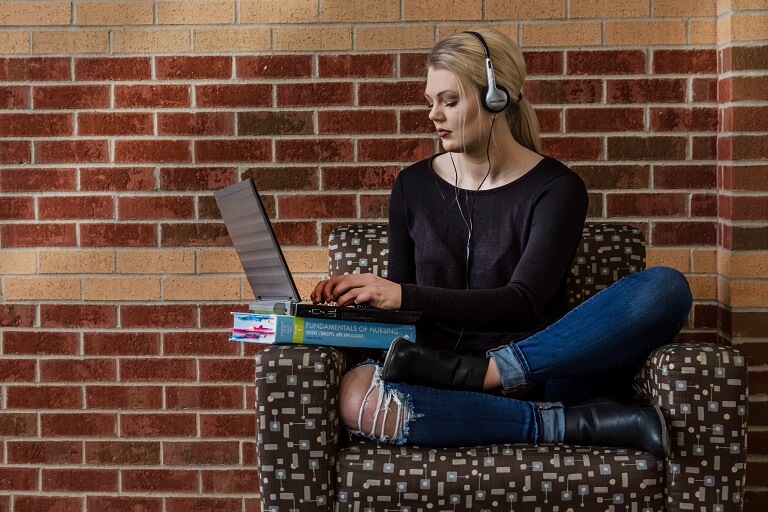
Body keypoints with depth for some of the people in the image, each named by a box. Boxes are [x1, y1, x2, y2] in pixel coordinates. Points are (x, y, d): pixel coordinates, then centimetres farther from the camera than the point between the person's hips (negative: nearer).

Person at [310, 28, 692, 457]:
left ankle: (472, 374, -28)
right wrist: (362, 293, -9)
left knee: (666, 287, -24)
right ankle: (579, 425, -25)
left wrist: (405, 295, -23)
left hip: (538, 368, -1)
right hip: (437, 370, 2)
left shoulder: (557, 188, -1)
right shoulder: (413, 186, 11)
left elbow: (522, 305, -14)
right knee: (357, 398, -34)